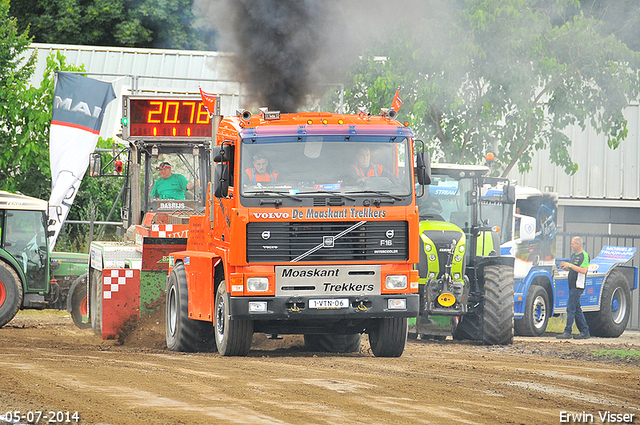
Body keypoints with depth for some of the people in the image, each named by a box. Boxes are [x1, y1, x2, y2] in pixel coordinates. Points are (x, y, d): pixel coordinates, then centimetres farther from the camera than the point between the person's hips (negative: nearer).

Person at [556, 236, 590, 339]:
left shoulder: (584, 255, -10)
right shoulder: (574, 255, 18)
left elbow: (583, 270, -19)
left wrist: (570, 265, -20)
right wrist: (565, 267, 6)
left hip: (578, 286, -10)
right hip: (572, 285, 10)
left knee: (571, 308, -12)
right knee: (577, 309, 11)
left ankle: (567, 332, -12)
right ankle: (584, 331, 15)